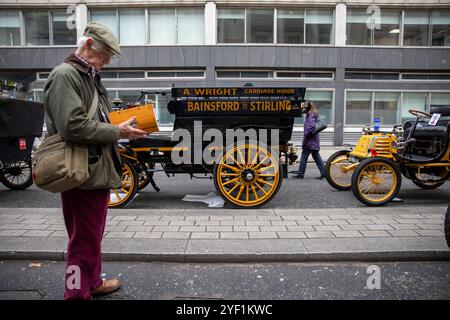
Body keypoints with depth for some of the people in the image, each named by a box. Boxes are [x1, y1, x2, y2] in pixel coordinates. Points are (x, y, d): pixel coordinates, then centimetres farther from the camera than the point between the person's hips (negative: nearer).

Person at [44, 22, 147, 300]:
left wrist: (122, 125, 6)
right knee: (85, 239, 1)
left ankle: (92, 283, 38)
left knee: (94, 234, 21)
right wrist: (117, 132, -17)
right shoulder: (65, 75, -12)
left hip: (98, 170, 10)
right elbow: (73, 126, -24)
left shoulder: (91, 77, 18)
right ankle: (77, 292, 17)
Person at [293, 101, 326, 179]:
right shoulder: (312, 115, 16)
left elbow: (312, 126, -27)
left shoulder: (311, 116, -14)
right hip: (314, 142, 10)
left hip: (310, 141, -10)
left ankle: (300, 173, 3)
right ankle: (324, 172, 13)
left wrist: (306, 134, -16)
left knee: (304, 157, -3)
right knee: (316, 157, 12)